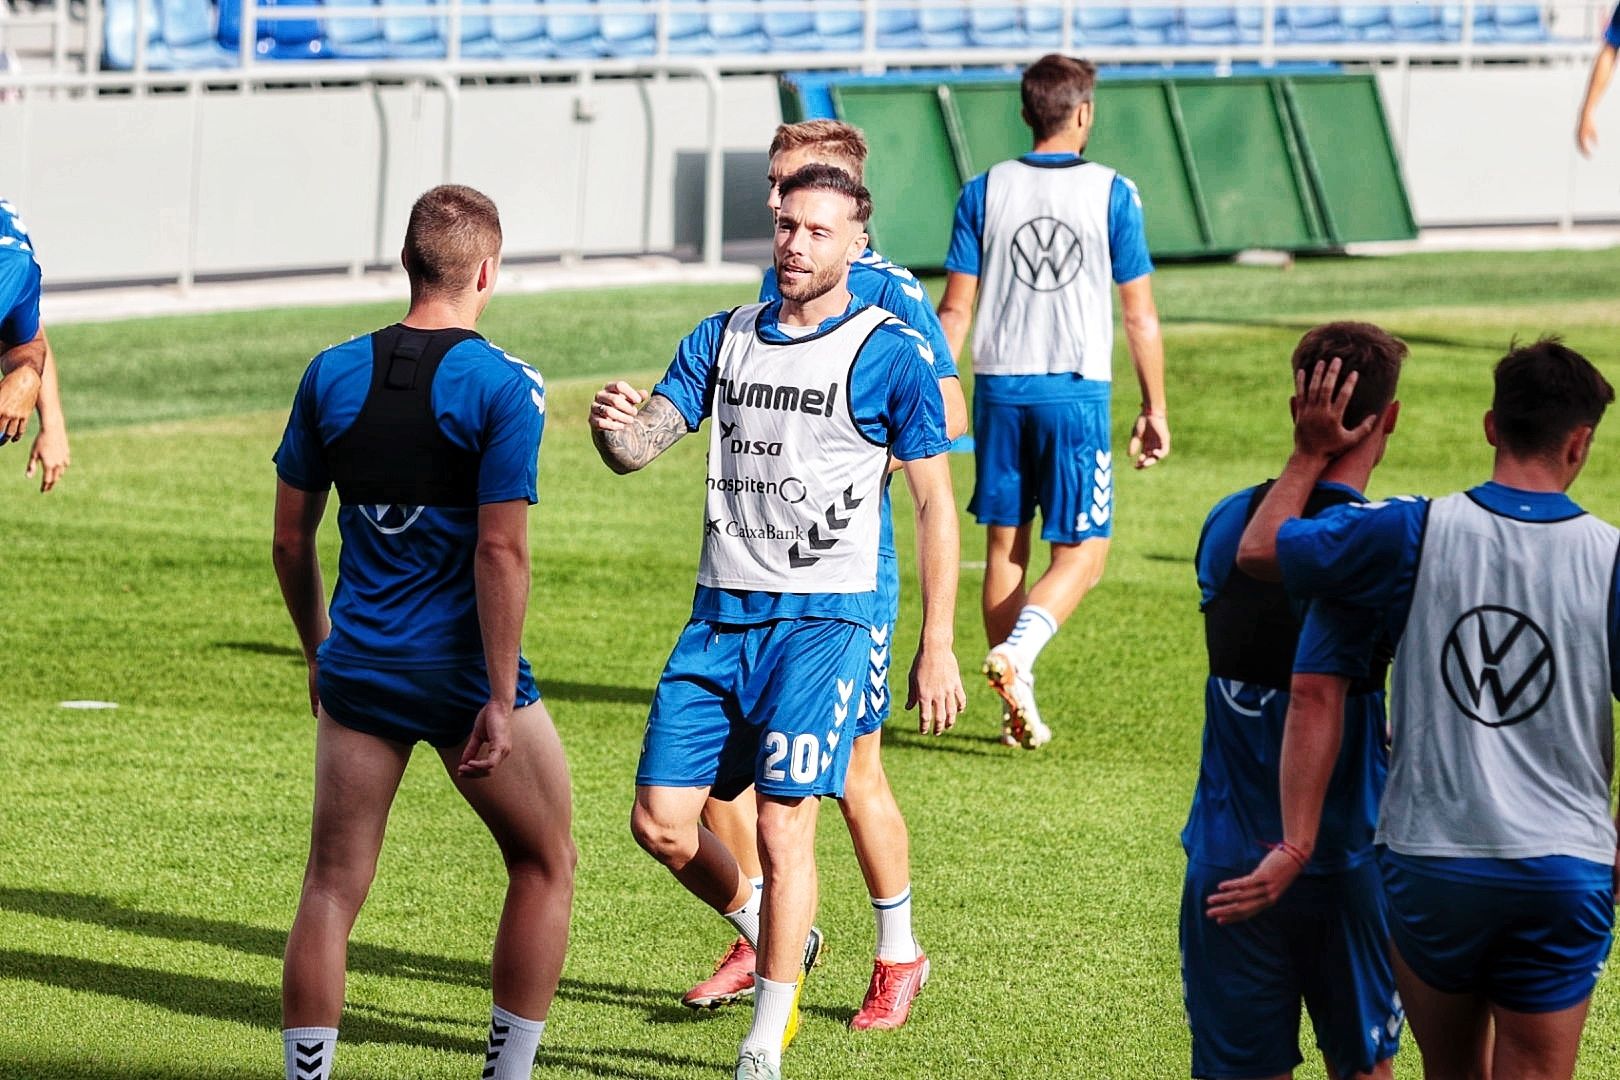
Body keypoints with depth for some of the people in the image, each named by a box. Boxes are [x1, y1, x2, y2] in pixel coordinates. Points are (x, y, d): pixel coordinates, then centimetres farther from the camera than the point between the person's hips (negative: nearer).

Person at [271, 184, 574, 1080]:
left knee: (332, 887, 7)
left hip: (358, 670, 4)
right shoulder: (503, 387, -12)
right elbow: (501, 552, -17)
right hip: (465, 670, -4)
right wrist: (500, 700, -14)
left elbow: (290, 538, 9)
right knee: (544, 863, 15)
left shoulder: (332, 376, 3)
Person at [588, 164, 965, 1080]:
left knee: (784, 825, -9)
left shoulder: (890, 354, -4)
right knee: (662, 823, 1)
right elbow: (644, 443, 5)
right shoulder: (724, 339, 10)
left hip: (824, 619, -5)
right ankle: (769, 931, 29)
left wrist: (938, 647, -6)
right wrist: (616, 430, -21)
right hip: (721, 617, 5)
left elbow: (936, 502, -2)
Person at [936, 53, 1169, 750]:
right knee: (1082, 554, 2)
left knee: (1004, 547, 12)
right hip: (1077, 391, -3)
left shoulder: (984, 192, 1)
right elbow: (1141, 317, -1)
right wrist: (1155, 410, 8)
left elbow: (955, 311, 2)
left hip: (999, 386, 3)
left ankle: (1019, 709, 14)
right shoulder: (1113, 194, -3)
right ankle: (1017, 651, -24)